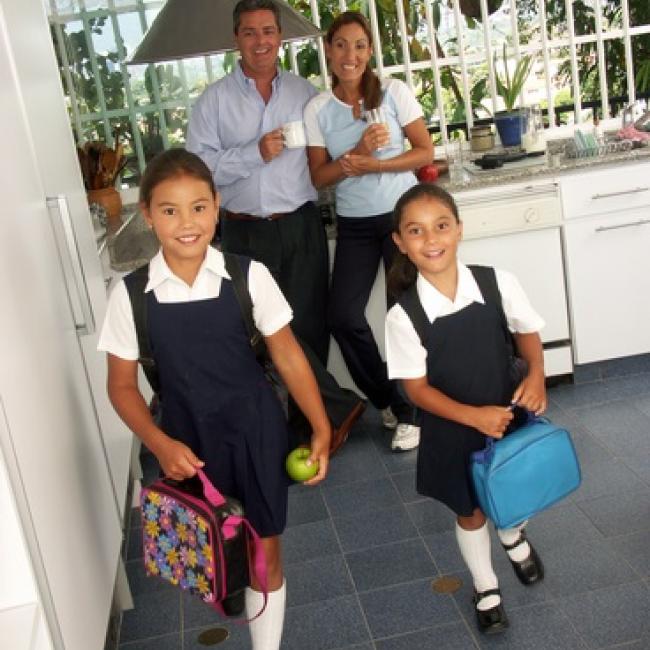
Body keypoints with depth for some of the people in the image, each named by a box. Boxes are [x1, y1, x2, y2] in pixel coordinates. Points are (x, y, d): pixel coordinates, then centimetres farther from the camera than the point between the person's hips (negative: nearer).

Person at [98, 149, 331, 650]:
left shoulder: (248, 276, -13)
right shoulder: (131, 295, -11)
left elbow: (287, 354, -3)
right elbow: (122, 385, -1)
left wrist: (321, 429, -5)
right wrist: (159, 444, -14)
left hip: (255, 431, 0)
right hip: (187, 441, 1)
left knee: (265, 553, 11)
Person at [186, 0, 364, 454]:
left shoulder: (304, 93, 10)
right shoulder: (214, 100, 3)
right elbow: (199, 166, -6)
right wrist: (255, 153, -14)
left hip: (302, 226, 2)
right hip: (247, 232, -1)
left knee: (309, 323, 5)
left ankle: (308, 416, 22)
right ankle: (339, 405, 7)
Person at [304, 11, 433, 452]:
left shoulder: (394, 92, -3)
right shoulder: (317, 109, 1)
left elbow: (426, 152, -4)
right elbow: (320, 177, 1)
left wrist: (372, 165, -17)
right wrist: (357, 153, -17)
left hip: (402, 216, -2)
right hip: (354, 225, 2)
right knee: (344, 318, -6)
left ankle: (409, 410, 17)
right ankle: (391, 401, 16)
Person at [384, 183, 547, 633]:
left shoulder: (498, 283, -17)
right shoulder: (403, 316, -22)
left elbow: (527, 331, 1)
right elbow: (417, 389, -15)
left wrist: (536, 374, -17)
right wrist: (475, 416, -26)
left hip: (508, 415, 2)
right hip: (452, 430, -2)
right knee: (469, 511, 18)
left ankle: (513, 537, 63)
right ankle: (486, 587, 47)